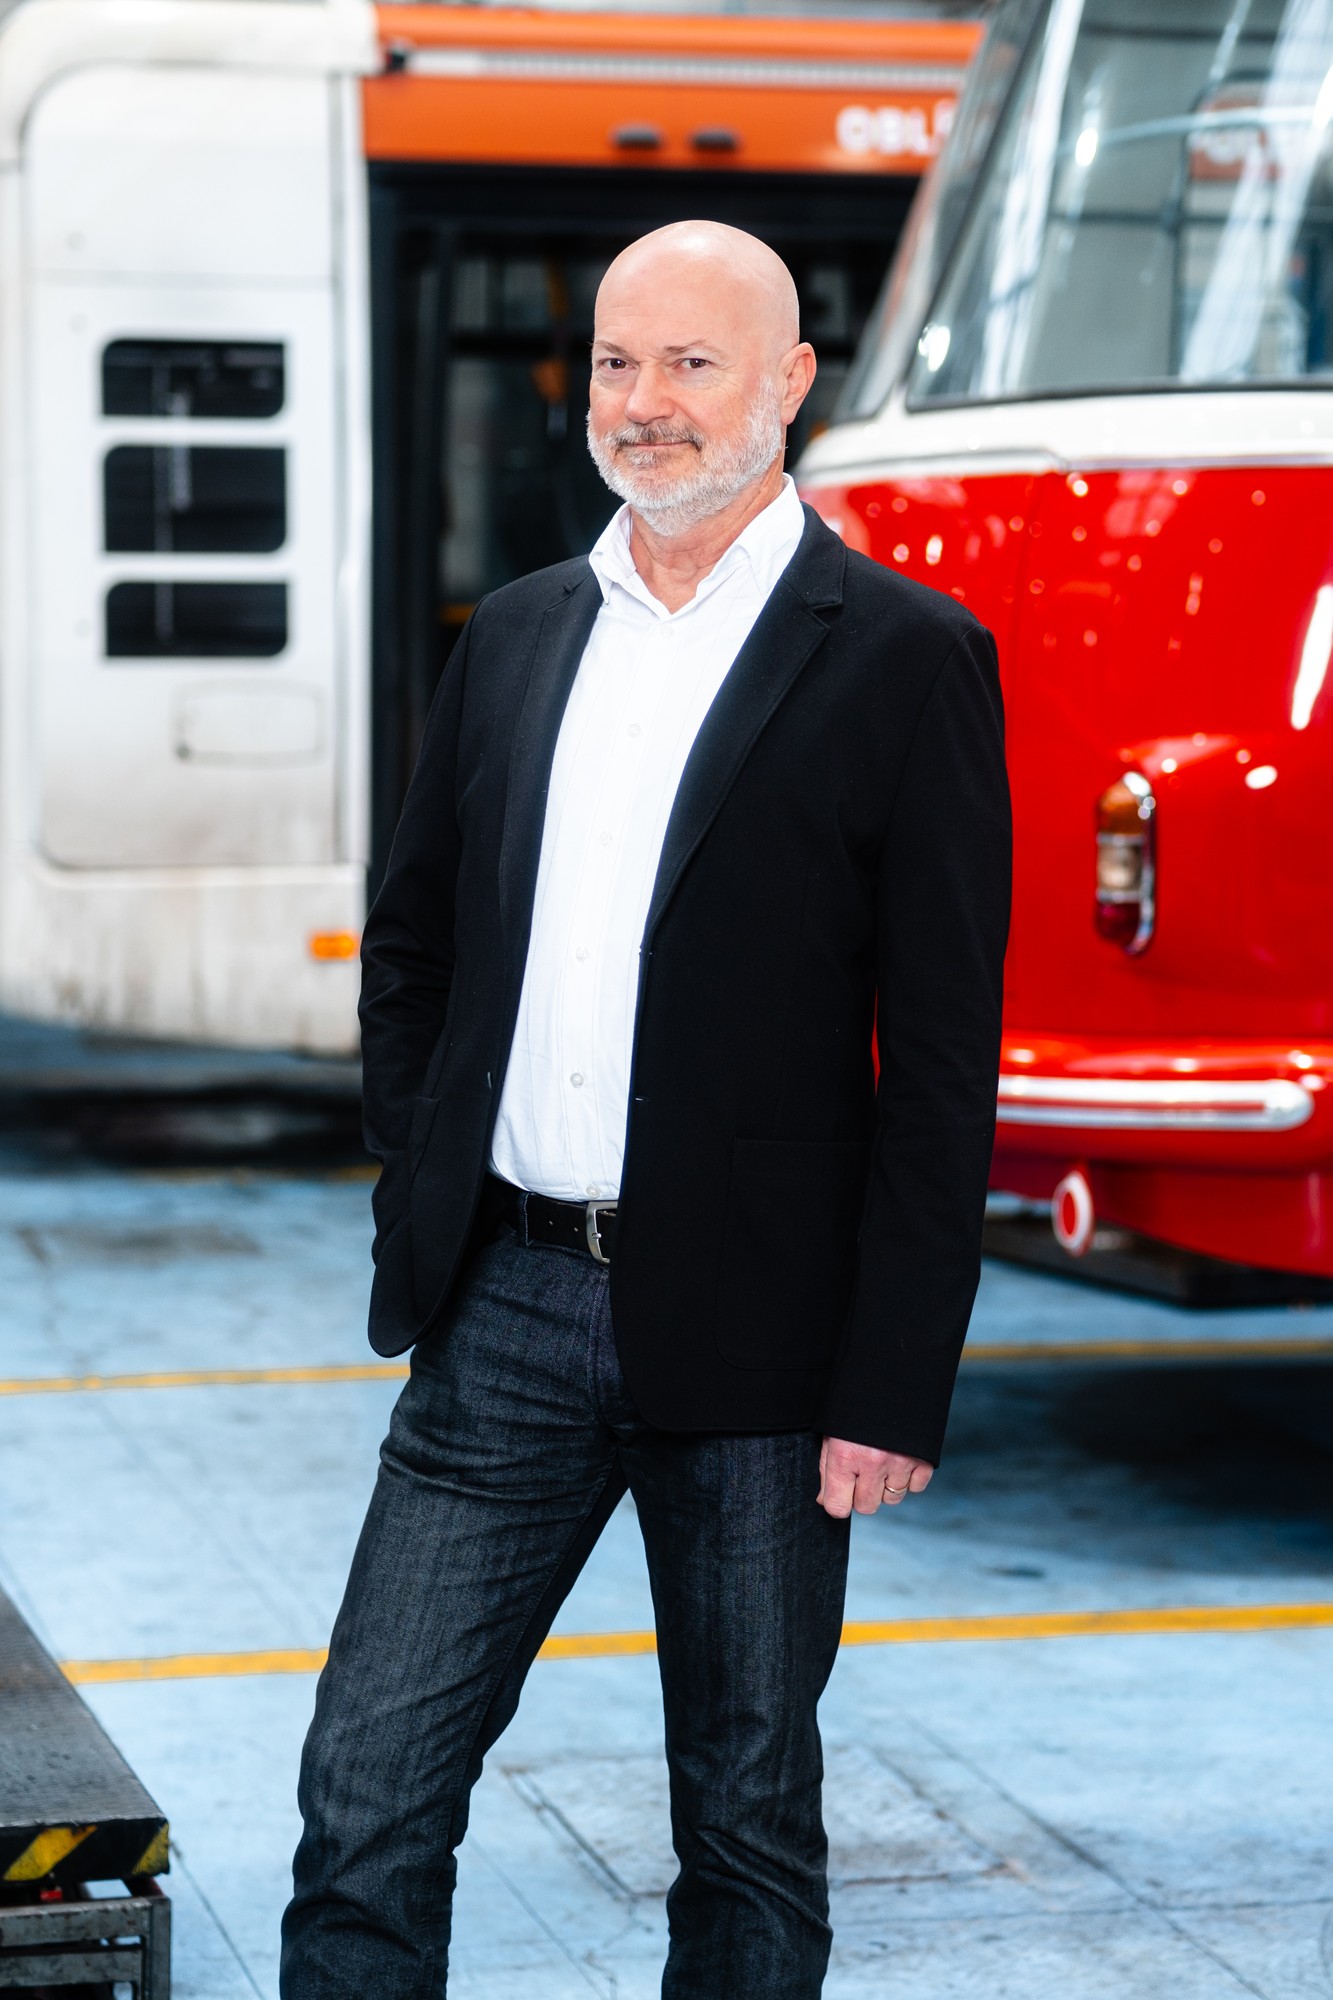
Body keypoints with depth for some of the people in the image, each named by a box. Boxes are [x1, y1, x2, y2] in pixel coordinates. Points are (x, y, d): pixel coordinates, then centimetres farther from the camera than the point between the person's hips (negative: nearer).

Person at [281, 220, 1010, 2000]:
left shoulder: (901, 659, -6)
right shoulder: (517, 636, 11)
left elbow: (946, 1055, -8)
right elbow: (412, 939, 21)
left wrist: (893, 1386, -12)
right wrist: (421, 1202, 8)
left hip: (752, 1340, -4)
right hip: (508, 1314, 4)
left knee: (750, 1820, 9)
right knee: (368, 1787, 2)